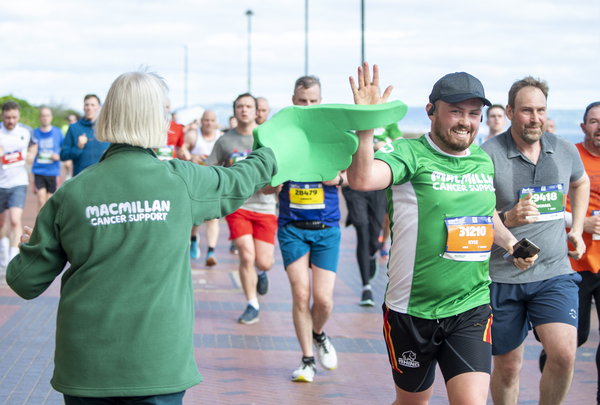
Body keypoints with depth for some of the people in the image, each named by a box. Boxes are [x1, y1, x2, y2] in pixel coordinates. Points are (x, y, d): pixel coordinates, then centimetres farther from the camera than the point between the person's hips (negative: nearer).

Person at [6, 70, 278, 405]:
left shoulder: (71, 194, -4)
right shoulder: (181, 182, -5)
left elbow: (27, 282, 1)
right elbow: (236, 183, 17)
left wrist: (28, 248, 24)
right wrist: (268, 158, 40)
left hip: (85, 368, 1)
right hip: (158, 367, -1)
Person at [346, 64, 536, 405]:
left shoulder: (484, 161, 7)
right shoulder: (410, 154, -11)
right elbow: (362, 179, -32)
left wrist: (510, 241, 8)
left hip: (471, 310, 3)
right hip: (411, 311, -3)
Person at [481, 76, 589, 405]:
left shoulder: (564, 150, 4)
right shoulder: (488, 155, -10)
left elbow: (580, 182, 27)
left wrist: (576, 229, 19)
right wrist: (507, 218, -26)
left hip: (554, 272, 2)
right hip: (502, 276, -2)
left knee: (564, 354, -16)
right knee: (507, 366, 7)